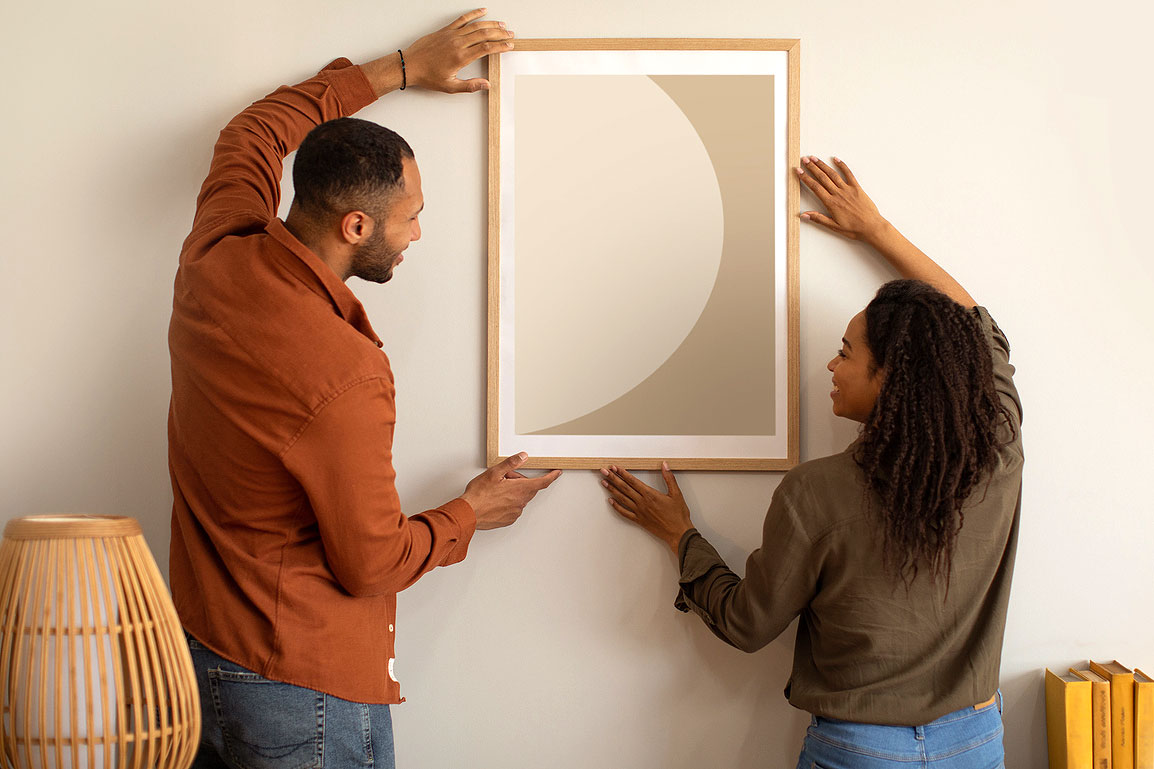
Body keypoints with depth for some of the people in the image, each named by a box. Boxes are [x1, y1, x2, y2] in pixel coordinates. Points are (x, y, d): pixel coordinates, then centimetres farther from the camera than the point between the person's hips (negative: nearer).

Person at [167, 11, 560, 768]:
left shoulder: (215, 259, -7)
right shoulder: (343, 376, -29)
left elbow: (252, 135, 14)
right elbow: (373, 564, -18)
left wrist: (403, 69, 16)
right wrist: (471, 513, 0)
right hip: (303, 691, -8)